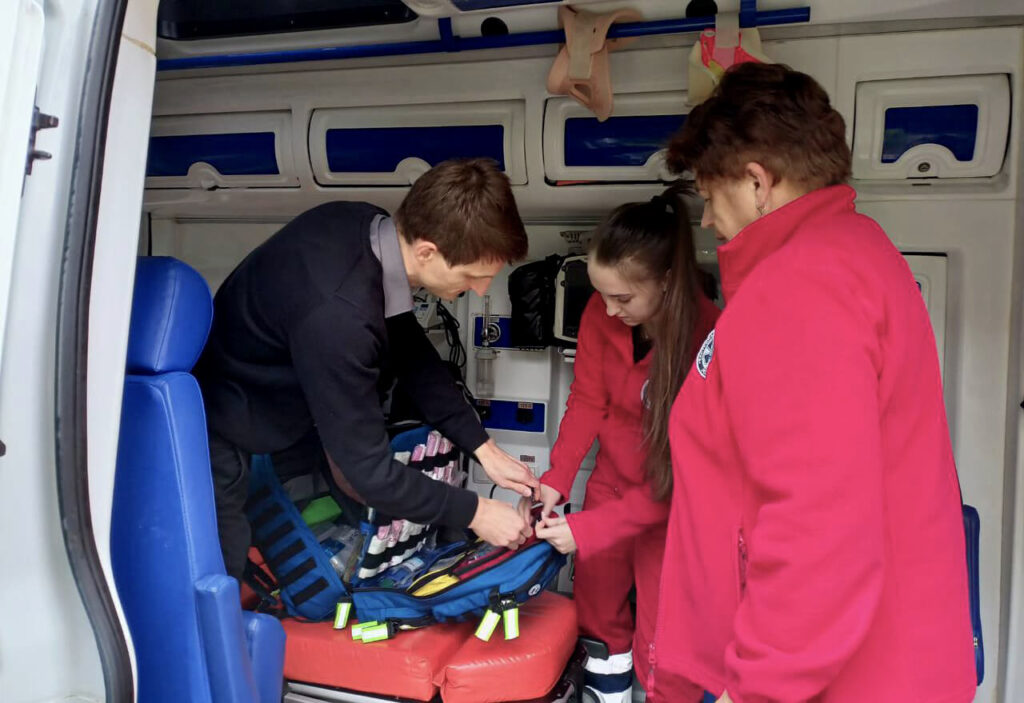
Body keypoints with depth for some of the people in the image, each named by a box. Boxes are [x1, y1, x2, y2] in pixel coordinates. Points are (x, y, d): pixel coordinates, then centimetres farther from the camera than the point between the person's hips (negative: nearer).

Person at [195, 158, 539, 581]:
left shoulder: (367, 225, -14)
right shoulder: (338, 315, -40)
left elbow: (409, 349, -1)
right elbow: (367, 469, -29)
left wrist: (483, 447, -2)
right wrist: (473, 513, -17)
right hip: (218, 440, -8)